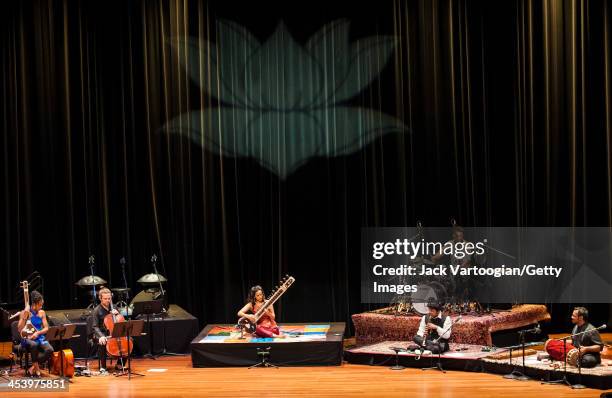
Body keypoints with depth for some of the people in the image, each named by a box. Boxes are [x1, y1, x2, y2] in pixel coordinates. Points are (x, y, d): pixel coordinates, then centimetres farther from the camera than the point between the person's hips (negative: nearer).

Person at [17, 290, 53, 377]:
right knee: (33, 345, -41)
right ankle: (37, 370, -24)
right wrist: (25, 315, -22)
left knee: (49, 350, -28)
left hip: (39, 338, 4)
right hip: (27, 339, -4)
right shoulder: (25, 312, -5)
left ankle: (32, 368, -15)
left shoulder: (42, 313, 7)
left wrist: (37, 333, -12)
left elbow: (46, 328, 7)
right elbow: (20, 329, -13)